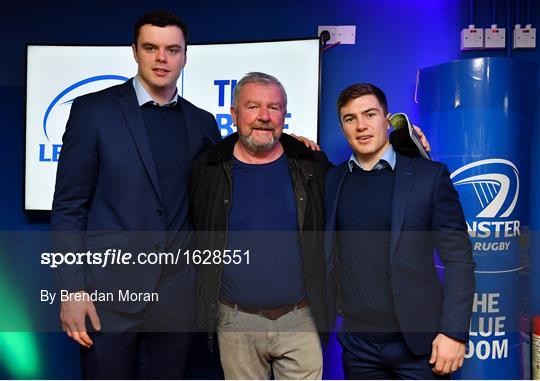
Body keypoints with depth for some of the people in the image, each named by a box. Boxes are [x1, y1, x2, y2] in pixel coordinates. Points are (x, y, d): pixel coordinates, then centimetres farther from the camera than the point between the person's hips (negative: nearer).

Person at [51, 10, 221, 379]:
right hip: (108, 291, -3)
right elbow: (68, 207, -3)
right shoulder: (94, 110, -2)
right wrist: (72, 289, -10)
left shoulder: (202, 123, 9)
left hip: (176, 295, 3)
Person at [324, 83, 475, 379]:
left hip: (419, 341, -3)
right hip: (357, 342, 3)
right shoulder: (331, 179, 6)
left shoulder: (429, 175, -4)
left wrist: (454, 332, -12)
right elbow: (325, 254, 12)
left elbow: (458, 259, -5)